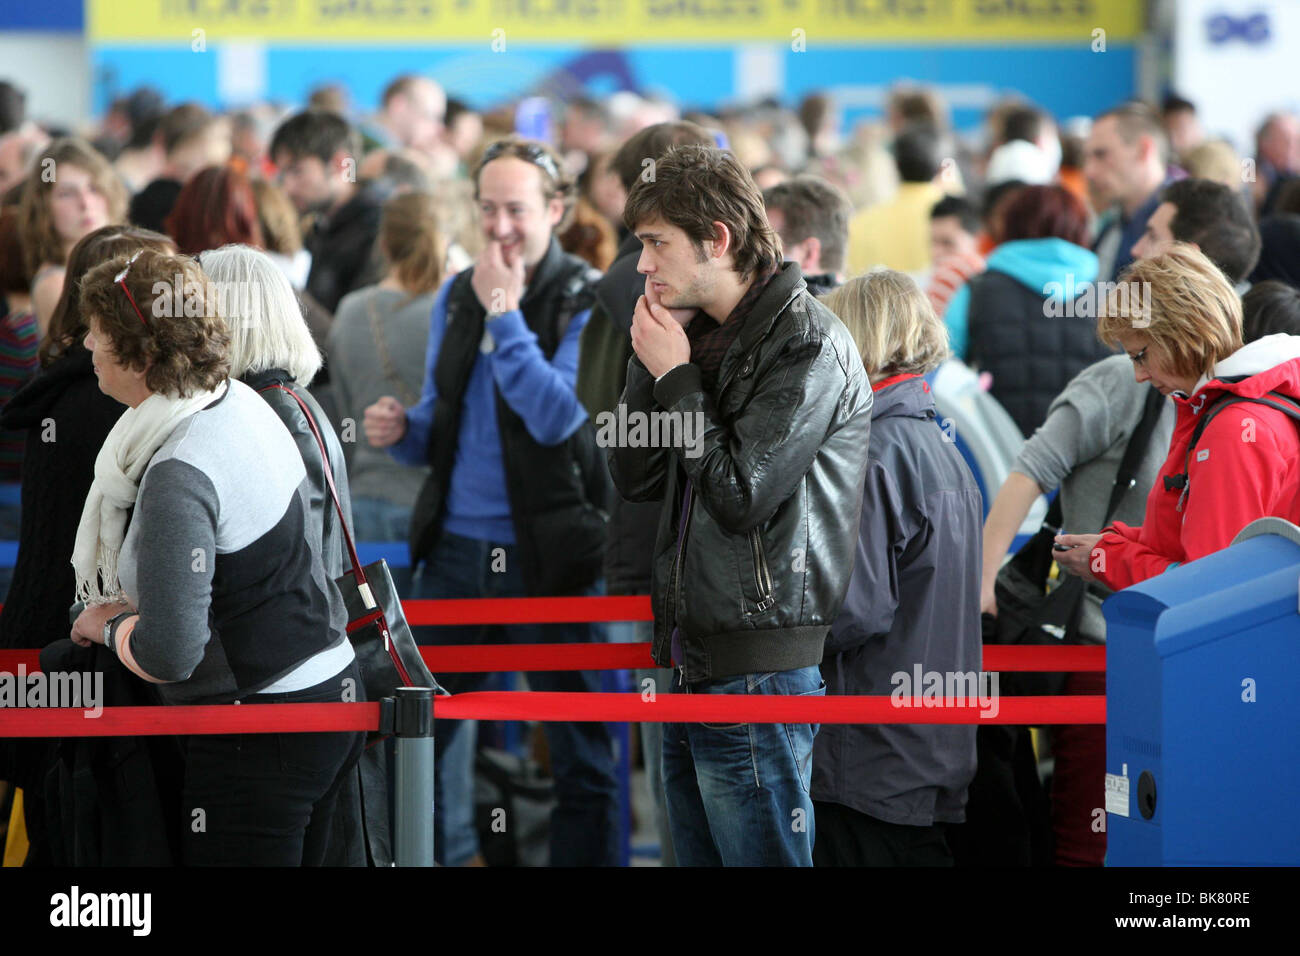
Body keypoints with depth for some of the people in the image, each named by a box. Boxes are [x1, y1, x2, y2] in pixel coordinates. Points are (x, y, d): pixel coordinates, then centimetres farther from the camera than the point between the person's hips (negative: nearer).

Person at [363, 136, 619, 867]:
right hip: (457, 547, 6)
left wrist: (504, 313, -18)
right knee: (431, 724, 11)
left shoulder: (588, 303, -7)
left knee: (578, 739, 3)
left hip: (546, 551, -5)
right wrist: (402, 431, -4)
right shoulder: (457, 297, 10)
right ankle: (447, 854, 24)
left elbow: (557, 416, -19)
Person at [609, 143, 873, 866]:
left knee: (763, 858, -5)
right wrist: (650, 365, 2)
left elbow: (742, 495, -18)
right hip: (693, 663, 9)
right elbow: (635, 479, 14)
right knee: (699, 857, 13)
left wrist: (676, 375, -9)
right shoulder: (703, 336, 14)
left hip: (760, 671, -9)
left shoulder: (809, 346, -12)